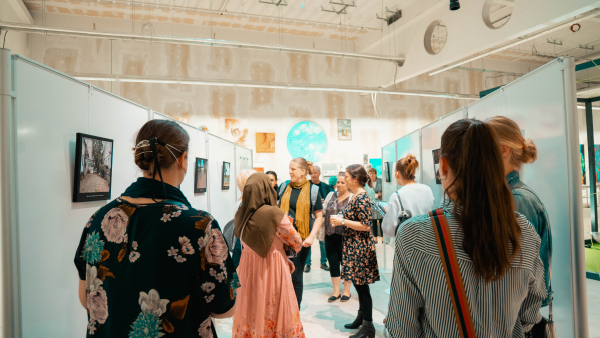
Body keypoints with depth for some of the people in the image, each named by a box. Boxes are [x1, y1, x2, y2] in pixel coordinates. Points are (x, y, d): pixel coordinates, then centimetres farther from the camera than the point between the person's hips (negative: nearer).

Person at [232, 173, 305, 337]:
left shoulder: (240, 214, -3)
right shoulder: (274, 214, -20)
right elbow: (296, 242, -10)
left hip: (248, 265, 6)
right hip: (272, 267, -5)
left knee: (251, 309, 19)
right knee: (275, 312, 11)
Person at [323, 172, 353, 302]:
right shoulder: (331, 195, 10)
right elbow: (323, 214, 13)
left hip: (344, 237, -5)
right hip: (330, 236, 5)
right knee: (333, 264, 11)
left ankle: (347, 291, 25)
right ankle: (336, 291, 25)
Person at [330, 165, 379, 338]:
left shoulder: (362, 198, -18)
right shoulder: (356, 196, 11)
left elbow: (366, 225, -21)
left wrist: (342, 221, -18)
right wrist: (341, 220, 9)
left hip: (360, 247, -9)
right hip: (354, 246, 9)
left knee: (361, 286, -1)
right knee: (360, 285, 17)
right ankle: (361, 318, 31)